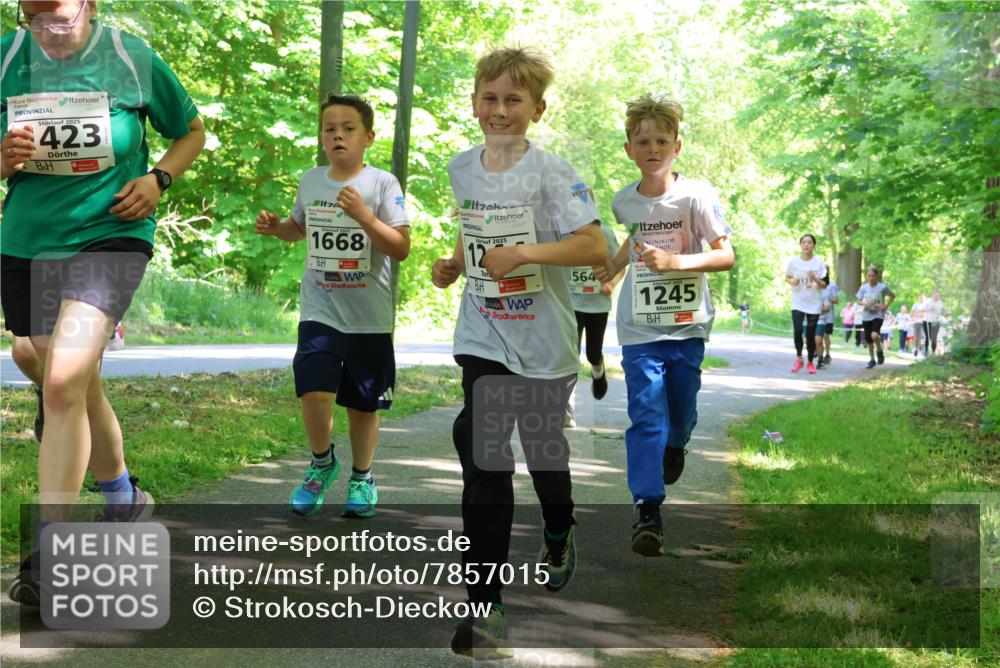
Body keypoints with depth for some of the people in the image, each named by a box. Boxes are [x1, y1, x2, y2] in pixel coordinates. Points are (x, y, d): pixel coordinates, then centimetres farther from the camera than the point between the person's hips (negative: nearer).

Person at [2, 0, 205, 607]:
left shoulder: (132, 58, -5)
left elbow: (192, 131, 10)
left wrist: (158, 179, -7)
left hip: (110, 236, -4)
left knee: (65, 381, -22)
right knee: (77, 390, 17)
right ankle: (125, 500, 42)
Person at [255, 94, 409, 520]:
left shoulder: (382, 184, -7)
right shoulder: (310, 181, 6)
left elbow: (401, 248, -12)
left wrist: (363, 215, -23)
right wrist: (276, 227, 4)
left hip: (369, 317, -2)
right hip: (319, 312, 2)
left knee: (363, 404, 9)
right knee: (314, 392, -15)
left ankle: (362, 477, 31)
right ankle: (322, 462, 12)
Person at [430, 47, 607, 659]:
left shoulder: (551, 173, -13)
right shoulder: (462, 169, 4)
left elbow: (596, 247, -20)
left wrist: (523, 253, -29)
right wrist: (455, 264, 3)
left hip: (543, 342, -3)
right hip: (483, 340, 3)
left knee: (544, 448, 17)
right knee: (484, 465, -8)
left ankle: (559, 533, 51)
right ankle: (485, 607, -6)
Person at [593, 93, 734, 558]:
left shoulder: (695, 196, -12)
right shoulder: (624, 202, 1)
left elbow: (727, 255, -14)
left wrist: (675, 261, -25)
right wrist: (614, 266, 12)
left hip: (687, 325, -1)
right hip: (640, 328, 1)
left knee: (682, 410, 12)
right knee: (646, 415, -11)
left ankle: (675, 445, 49)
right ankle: (647, 511, -13)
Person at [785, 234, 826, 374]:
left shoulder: (819, 262, -4)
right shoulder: (793, 261, -2)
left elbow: (824, 285, -2)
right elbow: (786, 278, 12)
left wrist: (815, 279, -23)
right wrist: (791, 281, -11)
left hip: (814, 304, 0)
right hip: (798, 302, 0)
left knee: (811, 334, 4)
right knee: (797, 330, -16)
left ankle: (810, 362, 19)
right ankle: (798, 358, 5)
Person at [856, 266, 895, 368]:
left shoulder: (883, 287, -6)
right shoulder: (864, 287, 0)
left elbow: (892, 296, 8)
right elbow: (859, 300, 6)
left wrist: (886, 305, -5)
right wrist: (864, 303, -16)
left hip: (878, 315, -3)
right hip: (866, 316, 3)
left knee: (874, 335, -26)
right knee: (868, 340, 7)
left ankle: (879, 351, 3)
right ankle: (872, 360, 25)